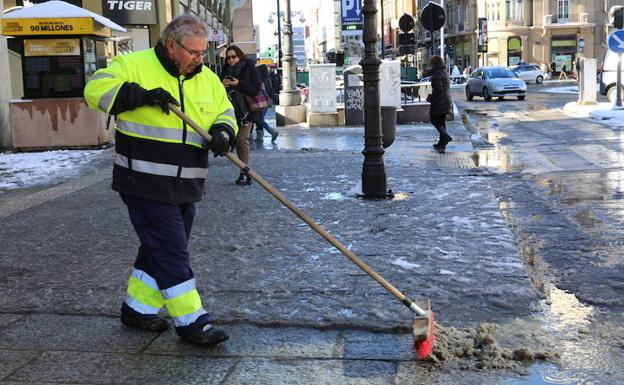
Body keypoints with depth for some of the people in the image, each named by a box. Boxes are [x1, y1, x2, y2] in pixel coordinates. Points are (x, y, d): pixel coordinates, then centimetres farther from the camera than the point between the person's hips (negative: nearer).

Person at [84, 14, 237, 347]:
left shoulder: (207, 79, 10)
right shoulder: (134, 65, -7)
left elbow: (225, 112, 15)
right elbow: (96, 90, -16)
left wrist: (222, 132, -8)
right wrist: (141, 95, -27)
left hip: (185, 187, 7)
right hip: (145, 185, -7)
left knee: (160, 248, 17)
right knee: (171, 253, -5)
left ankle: (138, 308, 33)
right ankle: (190, 321, 4)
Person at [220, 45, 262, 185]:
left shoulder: (250, 68, -1)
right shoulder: (226, 70, 13)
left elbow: (256, 88, -10)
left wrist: (238, 84, -17)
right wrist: (222, 83, -6)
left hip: (246, 110, -5)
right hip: (232, 110, 5)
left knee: (242, 139, -15)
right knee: (237, 140, 6)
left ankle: (245, 173, -11)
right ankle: (244, 173, 14)